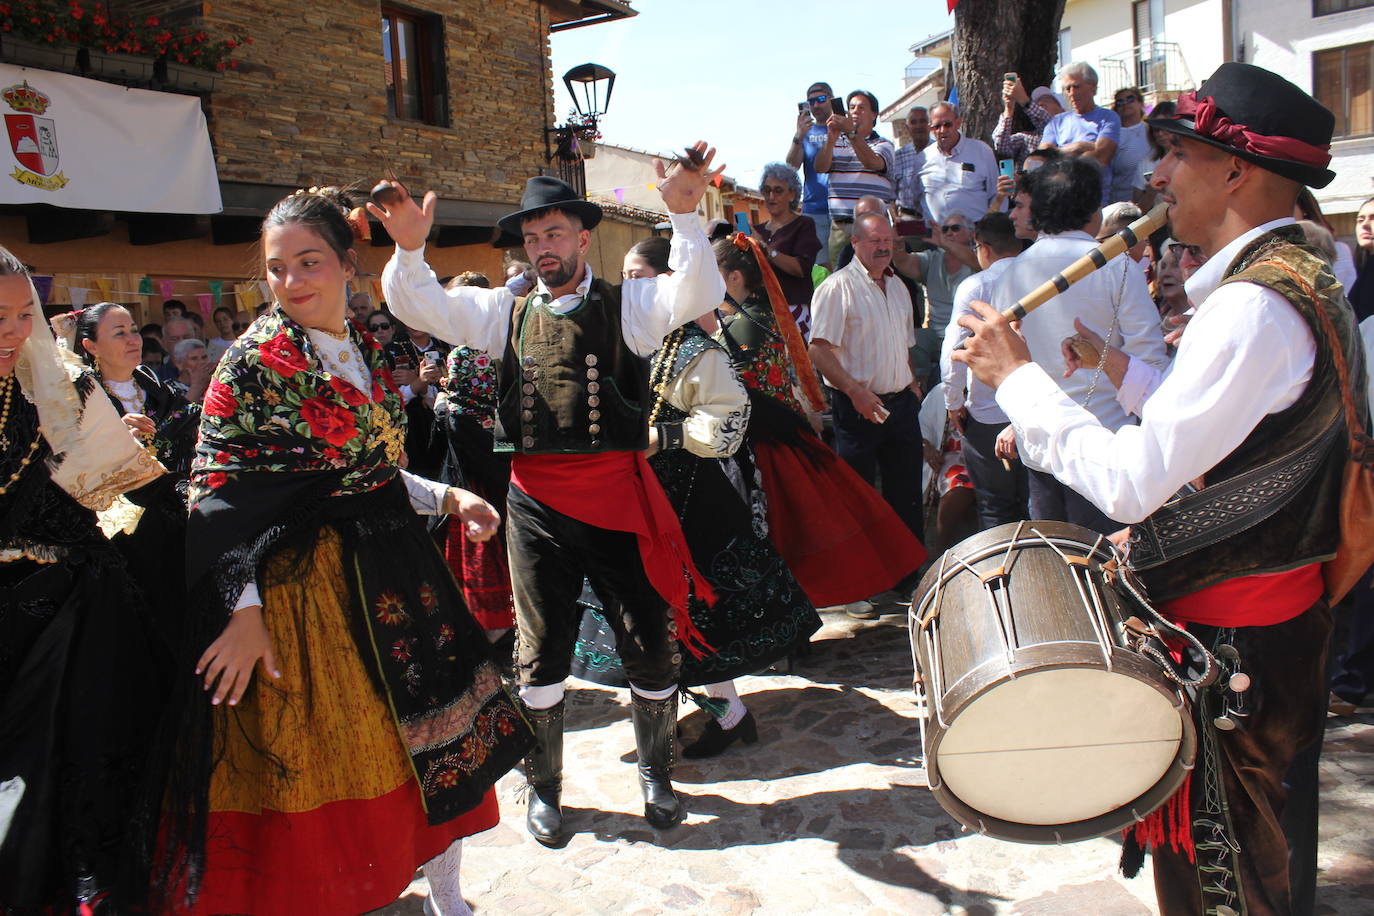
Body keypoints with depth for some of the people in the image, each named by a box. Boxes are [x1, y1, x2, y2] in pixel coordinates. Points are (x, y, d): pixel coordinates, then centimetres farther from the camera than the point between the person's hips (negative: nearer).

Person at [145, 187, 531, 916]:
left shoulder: (369, 352, 8)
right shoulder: (253, 359, -9)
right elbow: (216, 497, -12)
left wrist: (447, 498, 4)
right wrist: (243, 608, -18)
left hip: (390, 573, 6)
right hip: (302, 587, -6)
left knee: (434, 742, 13)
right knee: (315, 768, 5)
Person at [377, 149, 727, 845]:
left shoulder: (626, 305, 3)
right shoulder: (505, 312, 10)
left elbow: (697, 295, -14)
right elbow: (418, 306, 2)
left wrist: (684, 214, -28)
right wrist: (409, 247, -17)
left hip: (619, 496, -1)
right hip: (536, 502, 2)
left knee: (651, 643, 9)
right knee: (540, 652, 12)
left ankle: (655, 773, 35)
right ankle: (544, 786, 32)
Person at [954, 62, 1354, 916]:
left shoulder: (1254, 306, -25)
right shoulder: (1303, 278, 9)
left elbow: (1130, 482, -29)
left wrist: (1020, 376, -19)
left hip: (1229, 639, -10)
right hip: (1278, 611, 10)